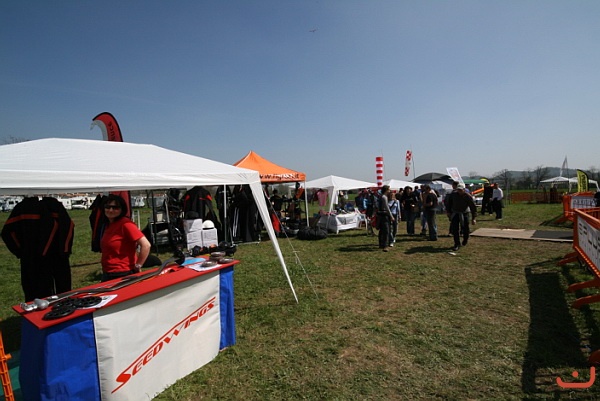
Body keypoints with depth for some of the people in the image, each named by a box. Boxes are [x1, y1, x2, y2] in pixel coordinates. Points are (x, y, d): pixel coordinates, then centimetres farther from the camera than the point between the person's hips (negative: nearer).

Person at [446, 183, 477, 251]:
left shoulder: (468, 196, -14)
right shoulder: (453, 194, -6)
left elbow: (473, 207, -10)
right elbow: (449, 203, 11)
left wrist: (473, 218, -12)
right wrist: (448, 211, 11)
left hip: (464, 214, -1)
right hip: (455, 213, 2)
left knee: (465, 229, 6)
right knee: (455, 229, -5)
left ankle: (465, 239, 38)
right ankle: (457, 244, 3)